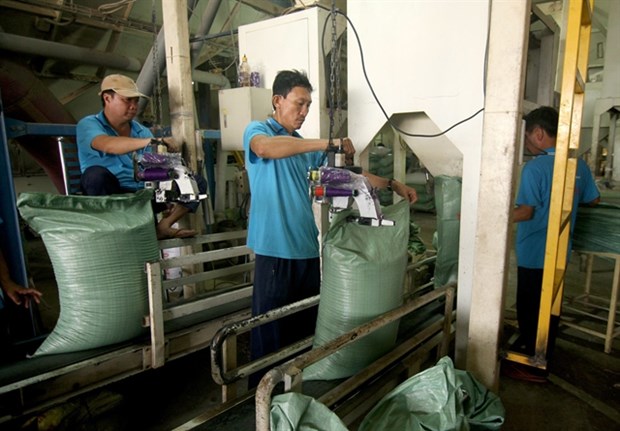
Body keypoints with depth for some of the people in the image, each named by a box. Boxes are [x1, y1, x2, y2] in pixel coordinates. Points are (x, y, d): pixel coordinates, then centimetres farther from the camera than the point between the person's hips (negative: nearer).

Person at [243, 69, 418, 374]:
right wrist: (326, 143, -29)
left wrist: (391, 184, 12)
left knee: (306, 328, 15)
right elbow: (266, 148, -27)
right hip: (275, 251, -6)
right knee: (270, 335, 3)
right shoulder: (257, 130, -1)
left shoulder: (308, 148, 17)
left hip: (307, 249, 6)